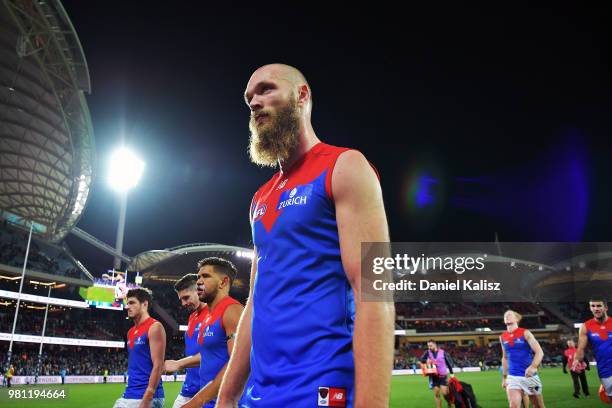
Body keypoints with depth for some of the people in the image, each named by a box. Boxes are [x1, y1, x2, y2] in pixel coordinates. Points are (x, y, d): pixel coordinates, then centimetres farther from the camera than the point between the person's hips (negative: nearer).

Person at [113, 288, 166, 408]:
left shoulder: (154, 327, -12)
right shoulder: (131, 332, 14)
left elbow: (158, 366, -18)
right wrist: (129, 392, 15)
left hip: (146, 397, -8)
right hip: (128, 396, 8)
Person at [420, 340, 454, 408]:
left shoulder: (443, 352, -4)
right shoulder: (428, 352, 0)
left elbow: (448, 362, 3)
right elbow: (421, 359, -11)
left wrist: (451, 373, 2)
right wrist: (426, 360, -31)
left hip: (443, 376, -2)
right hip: (434, 377, 2)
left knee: (444, 393, -7)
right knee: (436, 394, 4)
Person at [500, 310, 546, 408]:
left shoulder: (525, 333, -6)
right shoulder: (502, 337, 6)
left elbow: (540, 352, -12)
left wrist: (533, 367, -29)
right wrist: (504, 377, 15)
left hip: (529, 375, -2)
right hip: (512, 377, 2)